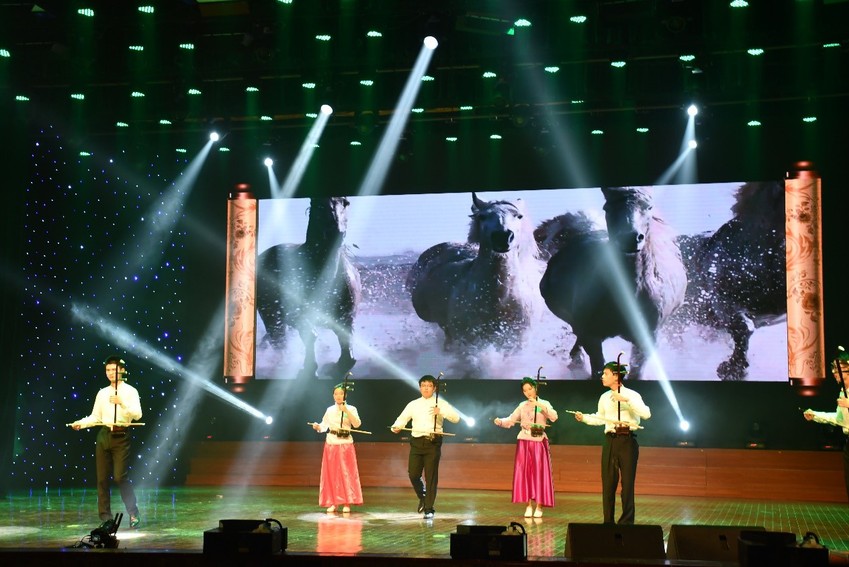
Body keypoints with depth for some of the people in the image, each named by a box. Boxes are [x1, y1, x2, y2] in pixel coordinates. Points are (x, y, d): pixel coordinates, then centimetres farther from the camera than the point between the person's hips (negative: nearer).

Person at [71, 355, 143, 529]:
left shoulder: (130, 391, -1)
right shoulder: (102, 393, 12)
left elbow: (137, 414, -11)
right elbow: (95, 417, 13)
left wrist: (122, 403, -22)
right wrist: (81, 423, -3)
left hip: (121, 437, -5)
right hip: (104, 435, 5)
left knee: (120, 476, -12)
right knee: (102, 477, 5)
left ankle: (133, 514, -1)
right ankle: (105, 516, 14)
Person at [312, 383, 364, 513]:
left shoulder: (351, 409, 1)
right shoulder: (330, 410, 9)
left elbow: (357, 424, -13)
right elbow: (324, 425, 6)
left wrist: (346, 411, -22)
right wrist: (318, 427, -15)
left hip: (345, 444, -2)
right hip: (331, 443, 2)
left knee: (346, 473, -3)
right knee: (331, 473, 3)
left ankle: (347, 503, 3)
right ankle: (333, 503, 11)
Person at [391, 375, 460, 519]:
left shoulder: (440, 404, 3)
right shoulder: (413, 404, 12)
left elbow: (456, 418, -7)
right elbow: (402, 418, 7)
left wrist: (441, 412, -22)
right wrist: (396, 427, -15)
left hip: (433, 442, -3)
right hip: (416, 442, 3)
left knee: (431, 477, -2)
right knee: (413, 474, 0)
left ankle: (429, 509, 7)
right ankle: (422, 497, 29)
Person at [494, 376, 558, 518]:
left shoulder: (544, 404, 3)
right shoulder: (522, 406, 9)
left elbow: (554, 417, -15)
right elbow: (510, 420, 2)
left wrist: (540, 405, -23)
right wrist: (500, 421, -18)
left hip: (539, 442, -2)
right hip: (524, 442, 2)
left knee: (539, 473, -5)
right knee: (524, 473, -1)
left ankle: (539, 506, 2)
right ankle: (529, 505, 7)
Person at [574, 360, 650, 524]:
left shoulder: (632, 395, -7)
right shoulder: (604, 398, 10)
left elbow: (646, 414, -20)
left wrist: (626, 400, -27)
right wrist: (584, 418, 9)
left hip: (627, 441, -5)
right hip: (610, 441, 5)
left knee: (627, 482, -1)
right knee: (607, 482, 7)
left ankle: (627, 522, 7)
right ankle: (608, 521, 16)